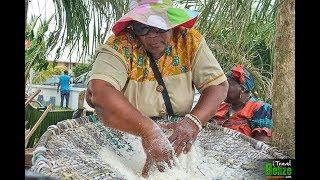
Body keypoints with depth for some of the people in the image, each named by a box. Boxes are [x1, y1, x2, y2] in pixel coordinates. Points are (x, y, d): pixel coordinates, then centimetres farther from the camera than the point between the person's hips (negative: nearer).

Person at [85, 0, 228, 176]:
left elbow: (219, 85, -10)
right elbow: (99, 91, -32)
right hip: (126, 134, 0)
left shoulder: (190, 41, -7)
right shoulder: (120, 45, -16)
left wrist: (194, 121, -28)